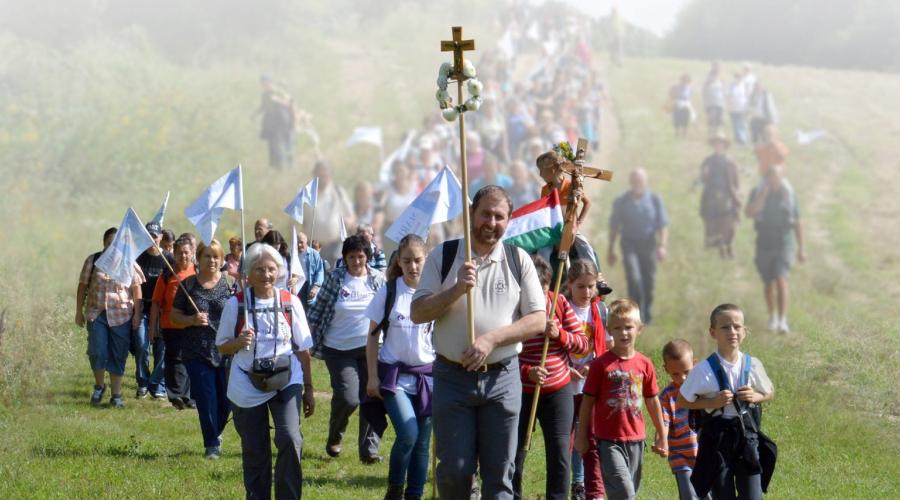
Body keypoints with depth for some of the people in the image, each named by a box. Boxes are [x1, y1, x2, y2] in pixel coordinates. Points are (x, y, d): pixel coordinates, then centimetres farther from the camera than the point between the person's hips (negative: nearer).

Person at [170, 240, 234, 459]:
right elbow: (174, 317, 5)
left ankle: (216, 431, 33)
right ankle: (212, 445, 9)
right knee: (206, 400, -2)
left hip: (226, 352, 0)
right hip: (197, 354, 0)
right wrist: (192, 320, -13)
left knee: (226, 400, 3)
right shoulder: (187, 285, 3)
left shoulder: (230, 283, 1)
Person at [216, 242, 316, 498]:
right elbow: (222, 347, 2)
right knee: (255, 452, 8)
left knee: (290, 439, -20)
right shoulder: (236, 304, -5)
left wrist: (308, 388, 6)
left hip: (286, 381, 0)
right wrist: (239, 342, -20)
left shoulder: (290, 303, -2)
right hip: (248, 386, 0)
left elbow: (302, 349, 5)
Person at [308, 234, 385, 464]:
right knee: (348, 398, -14)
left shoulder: (378, 279, 4)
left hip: (371, 348, 2)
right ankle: (335, 436, 14)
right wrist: (309, 339, 2)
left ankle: (369, 449, 8)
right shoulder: (335, 278, -1)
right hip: (339, 349, -2)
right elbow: (318, 309, 5)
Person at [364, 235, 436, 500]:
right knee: (408, 434, -18)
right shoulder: (388, 292, -3)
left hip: (428, 375, 2)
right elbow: (373, 336, 3)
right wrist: (372, 377, -2)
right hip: (395, 374, -2)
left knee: (422, 442, 5)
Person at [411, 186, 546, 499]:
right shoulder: (443, 257, 1)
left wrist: (492, 338, -14)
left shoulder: (518, 260, 3)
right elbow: (418, 313, -4)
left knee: (499, 473, 3)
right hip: (452, 376, 0)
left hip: (502, 377, 0)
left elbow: (538, 320, -1)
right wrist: (456, 290, -19)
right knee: (454, 469, 1)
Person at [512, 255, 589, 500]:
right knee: (515, 453, 3)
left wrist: (560, 335, -17)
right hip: (521, 391, -2)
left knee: (559, 453, 0)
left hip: (558, 391, 2)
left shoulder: (560, 303, -1)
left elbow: (584, 344, 2)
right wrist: (527, 371, -27)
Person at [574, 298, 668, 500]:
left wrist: (662, 435, 18)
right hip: (608, 440, -4)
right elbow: (588, 401, -1)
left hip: (635, 439, 4)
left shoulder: (644, 364, 4)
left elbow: (652, 401, 14)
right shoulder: (601, 364, -7)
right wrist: (582, 435, 2)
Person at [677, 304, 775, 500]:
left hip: (746, 433, 2)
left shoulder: (753, 365, -1)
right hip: (717, 436, -2)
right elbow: (682, 401, -3)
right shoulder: (704, 370, -11)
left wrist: (755, 397, -7)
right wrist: (711, 403, -16)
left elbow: (770, 393, 15)